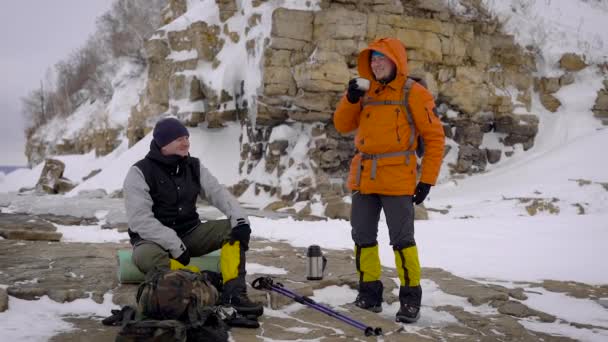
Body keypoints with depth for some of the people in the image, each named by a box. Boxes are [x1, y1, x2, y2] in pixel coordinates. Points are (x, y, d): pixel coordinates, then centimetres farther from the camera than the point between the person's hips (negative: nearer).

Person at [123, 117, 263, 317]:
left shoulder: (194, 167, 5)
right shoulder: (140, 173, -12)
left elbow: (218, 193, -2)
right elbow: (140, 221, -19)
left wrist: (240, 218, -21)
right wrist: (174, 245, -27)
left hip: (191, 233, 5)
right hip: (154, 239, -5)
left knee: (234, 229, -13)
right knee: (146, 256, -39)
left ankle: (234, 293, -24)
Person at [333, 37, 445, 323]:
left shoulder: (413, 93, -3)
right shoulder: (366, 91, 13)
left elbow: (434, 137, -3)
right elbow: (342, 126, 12)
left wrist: (427, 180, -7)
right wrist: (351, 99, -6)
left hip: (397, 179, -6)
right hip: (363, 178, 6)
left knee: (401, 240, -4)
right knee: (363, 236, 10)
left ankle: (410, 298, 7)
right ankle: (369, 293, 21)